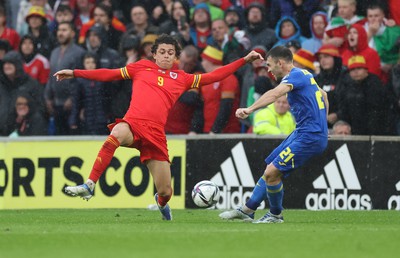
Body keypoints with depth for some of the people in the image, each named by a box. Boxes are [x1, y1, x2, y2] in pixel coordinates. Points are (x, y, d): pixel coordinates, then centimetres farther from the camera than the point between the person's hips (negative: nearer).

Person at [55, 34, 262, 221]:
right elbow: (109, 74, 20)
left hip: (156, 133, 2)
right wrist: (74, 73, 15)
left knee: (165, 192, -1)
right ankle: (89, 186, -39)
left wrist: (245, 60, 19)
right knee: (117, 134, -41)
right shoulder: (141, 67, 19)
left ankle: (161, 202, 41)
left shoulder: (181, 78, 21)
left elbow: (213, 76, 23)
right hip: (133, 123, -2)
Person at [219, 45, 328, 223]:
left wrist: (250, 109, -47)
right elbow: (323, 95, 33)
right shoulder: (305, 74, 16)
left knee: (272, 172, -11)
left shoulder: (295, 75, -15)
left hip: (309, 137, -11)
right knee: (271, 168, 15)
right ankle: (247, 210, 23)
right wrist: (321, 125, 32)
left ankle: (275, 215, 9)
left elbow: (275, 93, -35)